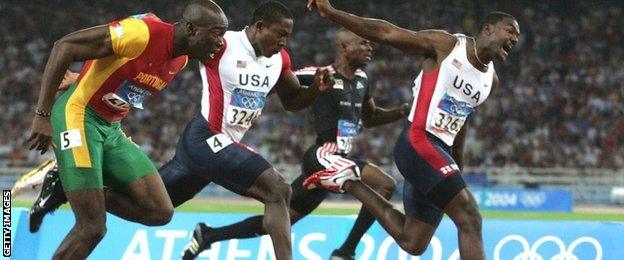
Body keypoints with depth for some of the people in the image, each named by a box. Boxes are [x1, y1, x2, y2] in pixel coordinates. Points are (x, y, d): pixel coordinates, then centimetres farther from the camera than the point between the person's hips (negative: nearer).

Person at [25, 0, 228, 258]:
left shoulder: (181, 60, 4)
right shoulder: (143, 33, -23)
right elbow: (65, 46, -22)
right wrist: (43, 115, -23)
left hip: (111, 129, 9)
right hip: (78, 116, -9)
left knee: (160, 212, -2)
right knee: (92, 227, -13)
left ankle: (66, 190, 9)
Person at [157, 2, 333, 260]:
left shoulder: (280, 59, 6)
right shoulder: (220, 45, -17)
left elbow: (292, 101, 18)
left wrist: (316, 88, -2)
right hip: (206, 139, -9)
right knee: (278, 192, -19)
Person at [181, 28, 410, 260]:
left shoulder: (361, 79, 15)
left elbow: (370, 118, 29)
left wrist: (402, 112, 15)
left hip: (338, 159, 9)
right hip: (324, 156, -9)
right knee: (384, 184, -22)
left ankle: (208, 235, 19)